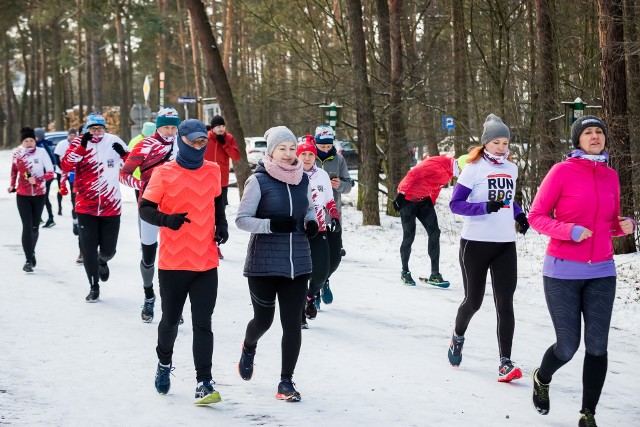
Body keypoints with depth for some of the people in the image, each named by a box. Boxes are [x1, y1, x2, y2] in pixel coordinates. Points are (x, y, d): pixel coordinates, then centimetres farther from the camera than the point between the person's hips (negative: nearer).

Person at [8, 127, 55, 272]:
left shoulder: (41, 152, -9)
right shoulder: (17, 154, -2)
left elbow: (50, 173, -10)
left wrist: (37, 180, -23)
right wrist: (12, 185, 11)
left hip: (39, 195, 0)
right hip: (22, 196, 0)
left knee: (35, 227, 12)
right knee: (27, 226, -10)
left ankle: (31, 252, 37)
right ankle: (29, 260, -10)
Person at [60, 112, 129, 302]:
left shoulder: (114, 141, 0)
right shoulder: (79, 143, -3)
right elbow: (65, 166, -17)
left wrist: (124, 153, -11)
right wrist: (81, 148, -27)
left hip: (111, 207, 1)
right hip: (86, 207, -1)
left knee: (108, 249, 5)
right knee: (89, 250, 1)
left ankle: (102, 261, 43)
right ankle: (94, 287, 18)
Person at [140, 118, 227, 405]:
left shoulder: (212, 171, 6)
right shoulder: (164, 173, -6)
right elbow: (145, 208, -5)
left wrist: (221, 225, 6)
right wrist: (167, 219, -24)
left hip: (206, 262, 2)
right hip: (173, 262, -2)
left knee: (202, 324, -4)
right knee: (170, 320, 13)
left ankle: (204, 383, -4)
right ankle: (164, 362, 41)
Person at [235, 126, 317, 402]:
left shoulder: (302, 179, 6)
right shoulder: (259, 181, -9)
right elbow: (241, 219, -9)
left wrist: (311, 222, 0)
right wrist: (271, 225, -24)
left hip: (298, 263, 4)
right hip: (264, 262, -3)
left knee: (292, 323, -1)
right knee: (263, 319, 8)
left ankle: (286, 383, 9)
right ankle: (249, 348, 44)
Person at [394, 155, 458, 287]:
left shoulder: (449, 172, 3)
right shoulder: (436, 164, -25)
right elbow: (412, 174, -24)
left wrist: (432, 202, 16)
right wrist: (401, 195, -22)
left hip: (424, 200, 8)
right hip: (408, 199, -8)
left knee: (434, 233, -4)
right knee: (409, 236, -4)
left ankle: (435, 275, -3)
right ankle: (405, 273, 14)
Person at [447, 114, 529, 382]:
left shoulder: (511, 169, 10)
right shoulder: (474, 168, -8)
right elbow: (455, 204, -12)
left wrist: (519, 215, 7)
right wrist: (485, 207, -26)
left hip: (505, 244, 4)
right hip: (475, 242, -4)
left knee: (505, 303, -6)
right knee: (473, 300, 6)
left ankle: (505, 363, -8)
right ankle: (458, 337, 38)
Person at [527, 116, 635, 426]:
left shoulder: (610, 176, 7)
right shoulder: (562, 171, -8)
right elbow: (537, 216, -5)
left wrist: (625, 226, -4)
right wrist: (569, 231, -20)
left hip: (601, 272, 4)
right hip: (563, 272, -4)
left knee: (597, 346, -2)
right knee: (568, 347, 1)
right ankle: (542, 379, 34)